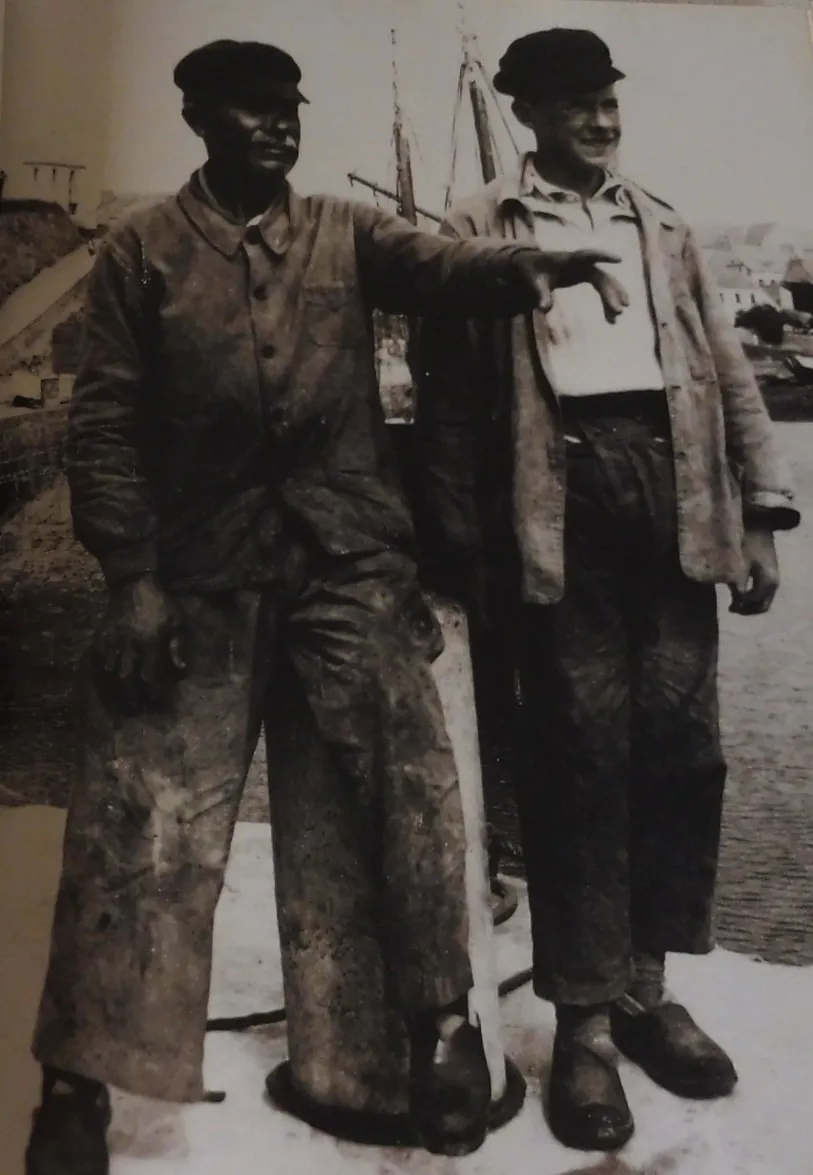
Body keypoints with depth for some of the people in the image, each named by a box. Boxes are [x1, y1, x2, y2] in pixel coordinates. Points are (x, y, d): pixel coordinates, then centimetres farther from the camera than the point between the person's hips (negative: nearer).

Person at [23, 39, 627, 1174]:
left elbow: (436, 265, -8)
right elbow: (105, 423, 3)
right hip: (202, 568, -1)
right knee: (143, 818, 2)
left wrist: (522, 266, -31)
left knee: (414, 778, -1)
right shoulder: (142, 251, 9)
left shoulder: (345, 233, 13)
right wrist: (131, 578, -6)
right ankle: (79, 1081, 17)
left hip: (348, 554, 2)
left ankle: (442, 1020, 20)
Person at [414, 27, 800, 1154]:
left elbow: (727, 372, 15)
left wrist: (760, 511, 6)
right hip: (560, 504, -4)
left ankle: (645, 986, 22)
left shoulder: (661, 226, 20)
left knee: (679, 749, 4)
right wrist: (465, 552, -5)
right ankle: (583, 1018, 12)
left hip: (667, 497, 4)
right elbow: (450, 400, 1)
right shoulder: (478, 232, 6)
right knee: (579, 757, -2)